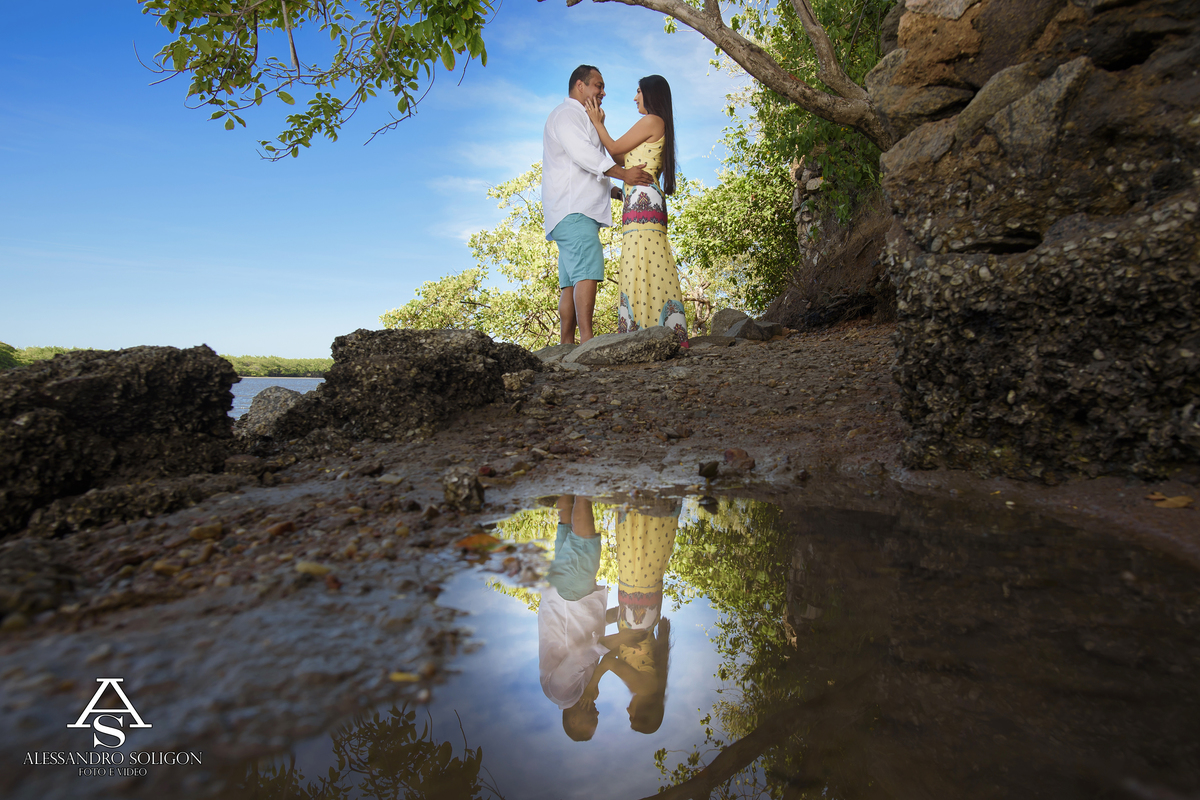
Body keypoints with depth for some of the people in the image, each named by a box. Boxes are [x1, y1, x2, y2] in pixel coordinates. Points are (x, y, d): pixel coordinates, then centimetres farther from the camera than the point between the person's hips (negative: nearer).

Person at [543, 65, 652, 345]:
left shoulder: (581, 119, 33)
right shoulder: (566, 114, 1)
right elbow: (581, 152, -17)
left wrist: (620, 192, 23)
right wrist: (623, 173, -24)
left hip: (579, 211, 10)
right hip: (572, 208, -10)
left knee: (572, 281, 1)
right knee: (587, 270, -22)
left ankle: (567, 346, -2)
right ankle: (587, 341, -29)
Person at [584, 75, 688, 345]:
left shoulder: (652, 121, -1)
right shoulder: (657, 128, 27)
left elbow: (615, 150, 2)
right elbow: (621, 158, 25)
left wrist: (597, 122, 16)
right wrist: (599, 124, 29)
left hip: (643, 199, -10)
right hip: (646, 200, 10)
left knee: (642, 266, -15)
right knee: (652, 268, 5)